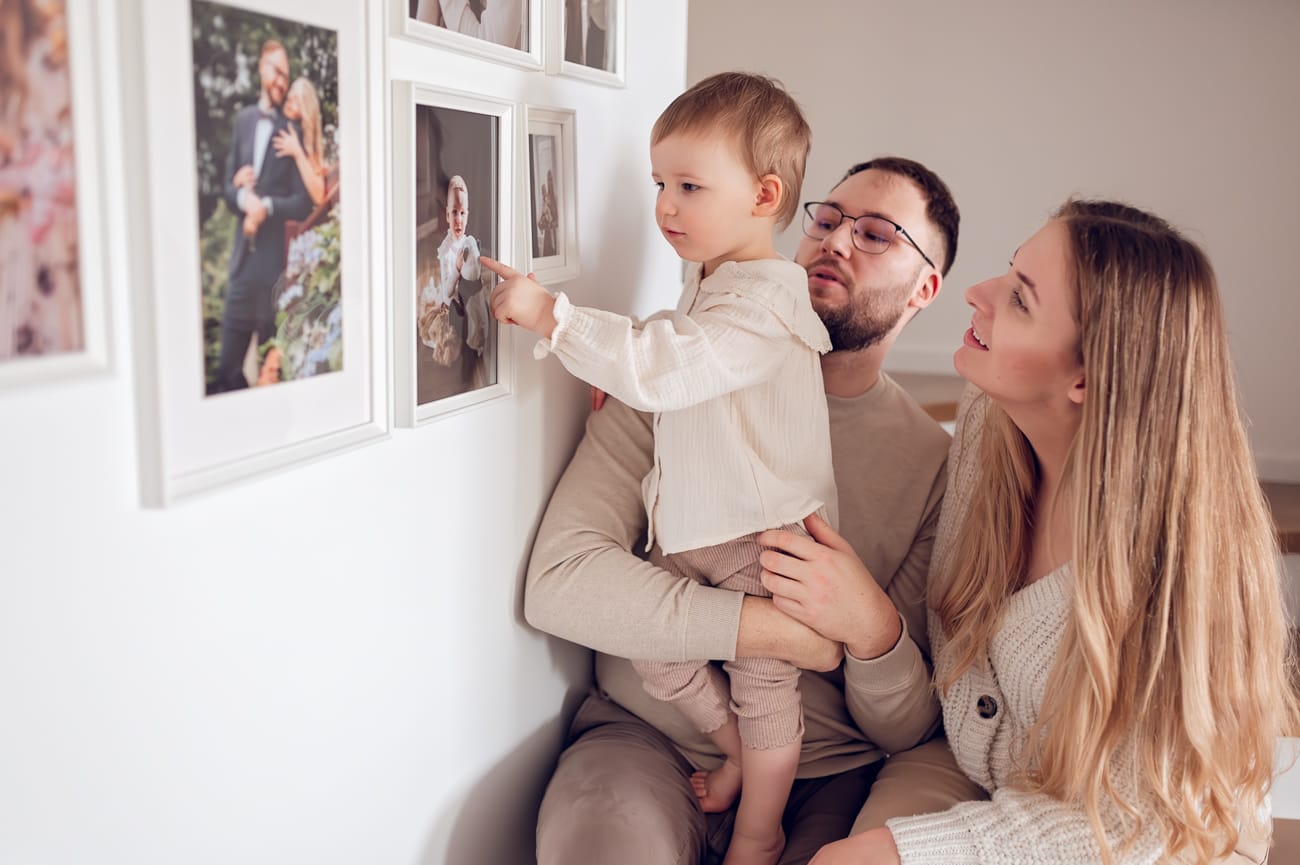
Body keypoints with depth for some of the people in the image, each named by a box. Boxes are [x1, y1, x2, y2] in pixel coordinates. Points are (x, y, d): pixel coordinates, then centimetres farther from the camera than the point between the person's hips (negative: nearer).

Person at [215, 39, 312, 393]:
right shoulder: (243, 119, 13)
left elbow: (303, 202, -6)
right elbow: (228, 187, 13)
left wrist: (267, 206, -20)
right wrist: (242, 195, -8)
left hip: (274, 260, -4)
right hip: (242, 256, 5)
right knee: (227, 368, 7)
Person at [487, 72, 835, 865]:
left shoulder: (764, 300, -23)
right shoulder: (711, 281, 9)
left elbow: (664, 367, -35)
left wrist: (549, 314, -33)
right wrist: (627, 373, 7)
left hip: (763, 537, -9)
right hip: (694, 529, 9)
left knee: (763, 690, 7)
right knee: (658, 658, 14)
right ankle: (739, 755, 41)